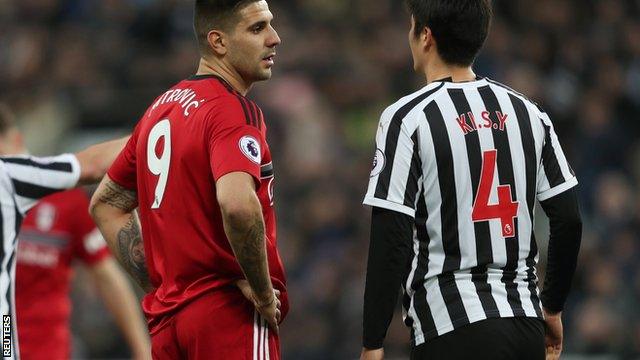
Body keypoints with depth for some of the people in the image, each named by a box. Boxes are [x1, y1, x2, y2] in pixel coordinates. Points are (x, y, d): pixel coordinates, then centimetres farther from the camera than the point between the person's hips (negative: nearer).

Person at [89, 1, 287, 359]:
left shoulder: (160, 109, 16)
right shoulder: (236, 111, -11)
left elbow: (106, 205, 25)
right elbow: (237, 203, -30)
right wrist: (263, 292, -17)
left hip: (166, 315, 8)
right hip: (232, 316, -8)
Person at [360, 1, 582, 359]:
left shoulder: (406, 118, -7)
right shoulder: (527, 111, 9)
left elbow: (391, 240, -11)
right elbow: (569, 219, 11)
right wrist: (553, 308, 23)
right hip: (526, 324, 6)